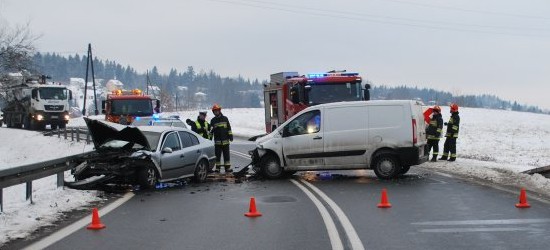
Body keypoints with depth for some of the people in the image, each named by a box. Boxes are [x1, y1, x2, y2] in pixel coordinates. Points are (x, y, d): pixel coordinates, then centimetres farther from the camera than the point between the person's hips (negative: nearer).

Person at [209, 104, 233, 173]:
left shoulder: (225, 118, 6)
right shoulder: (213, 120, 7)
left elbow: (229, 128, 9)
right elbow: (211, 130, 9)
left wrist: (230, 135, 3)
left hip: (225, 141, 0)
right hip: (217, 141, 0)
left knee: (226, 155, 3)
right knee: (217, 155, 2)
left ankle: (227, 167, 7)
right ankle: (217, 168, 8)